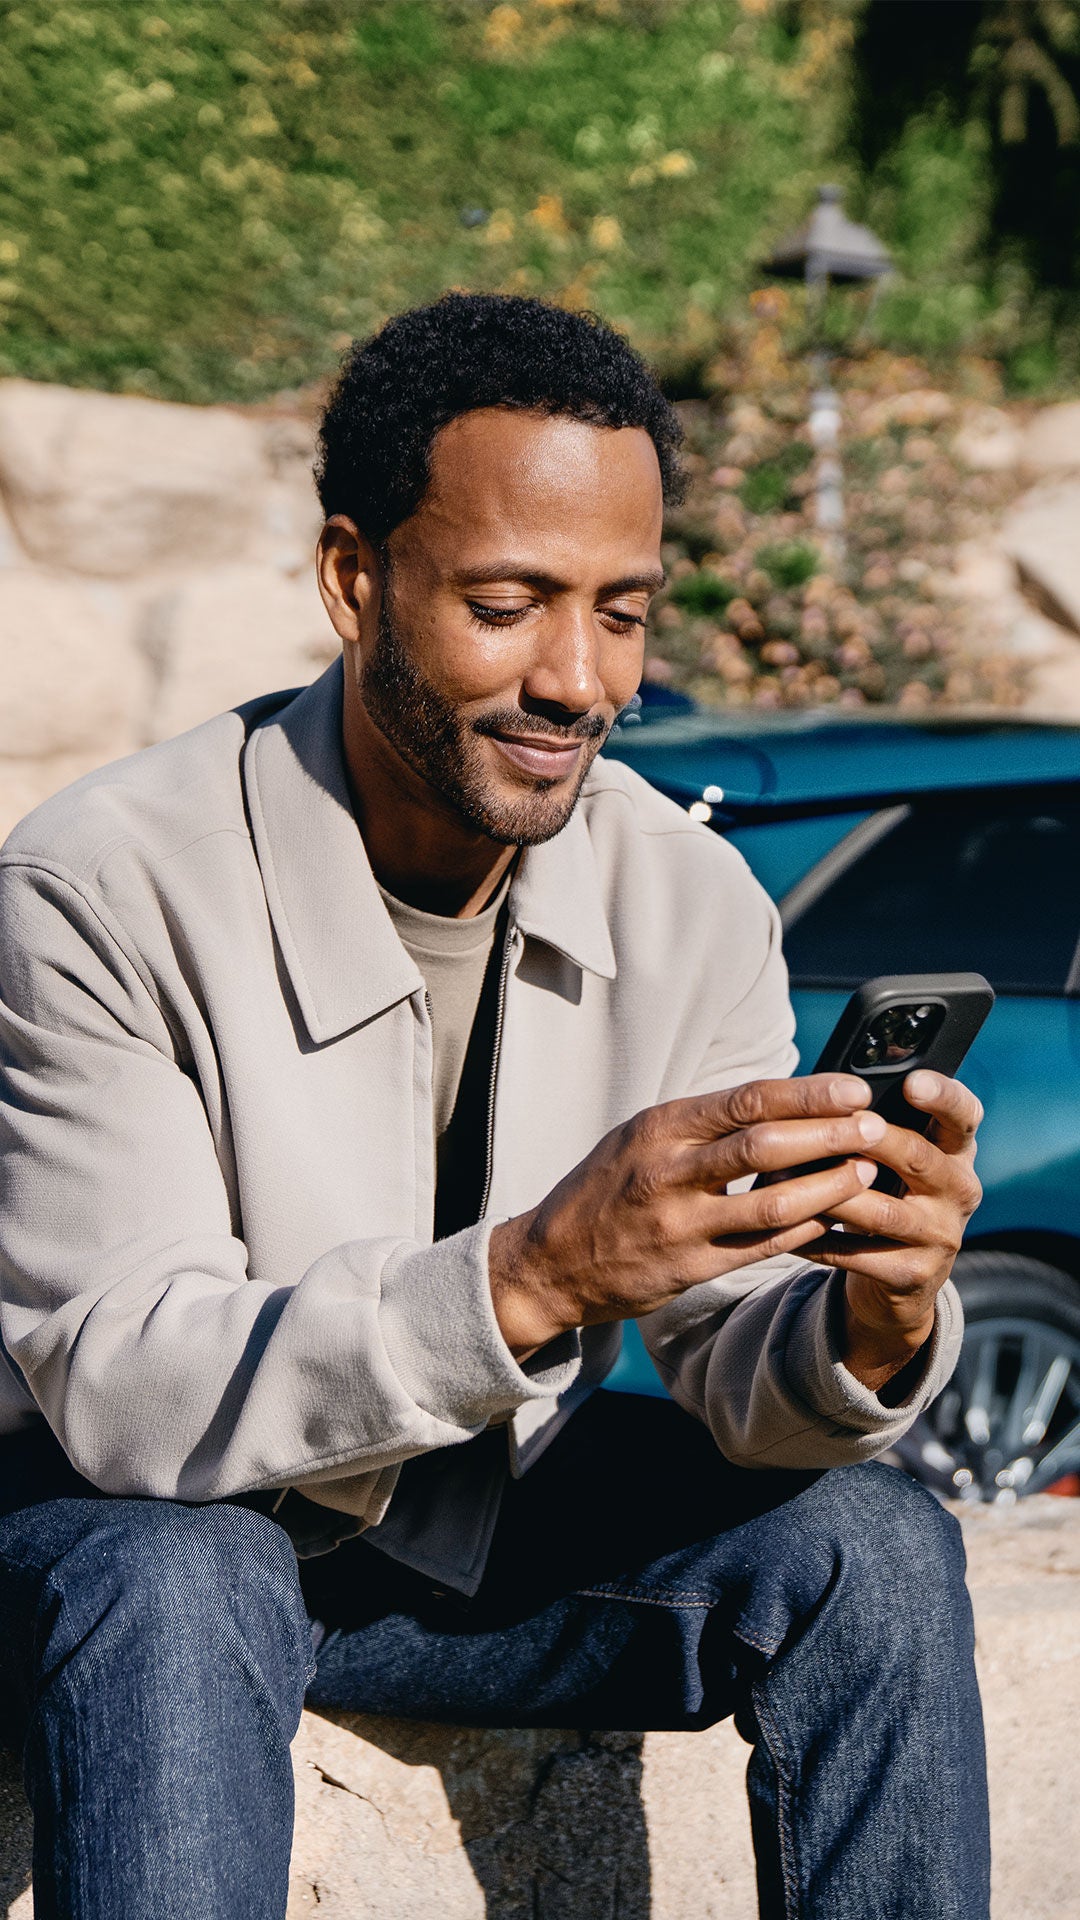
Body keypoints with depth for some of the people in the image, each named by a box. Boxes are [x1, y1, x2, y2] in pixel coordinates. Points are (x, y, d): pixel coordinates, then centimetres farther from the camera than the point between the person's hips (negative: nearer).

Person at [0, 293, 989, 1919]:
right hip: (141, 1524, -4)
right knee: (169, 1595, -37)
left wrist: (874, 1322, -35)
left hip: (485, 1515, 5)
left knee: (870, 1547, -17)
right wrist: (536, 1274, -45)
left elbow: (739, 1381, -9)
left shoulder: (690, 904, -8)